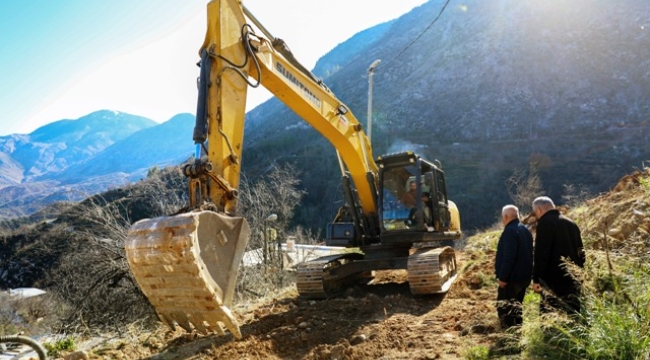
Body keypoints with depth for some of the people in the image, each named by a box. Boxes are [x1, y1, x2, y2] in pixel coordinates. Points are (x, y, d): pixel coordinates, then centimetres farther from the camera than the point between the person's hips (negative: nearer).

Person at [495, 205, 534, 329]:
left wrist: (502, 277, -21)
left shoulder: (510, 231, -18)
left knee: (504, 307, -3)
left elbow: (508, 257, -24)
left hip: (512, 277, -10)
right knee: (516, 305, 19)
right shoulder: (525, 230, 13)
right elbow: (529, 253, 19)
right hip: (524, 276, 10)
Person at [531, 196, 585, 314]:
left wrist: (536, 278, -12)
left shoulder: (545, 223, -9)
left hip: (554, 280, -8)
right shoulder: (571, 223, 17)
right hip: (573, 280, 8)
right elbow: (581, 252, 21)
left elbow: (541, 254, -16)